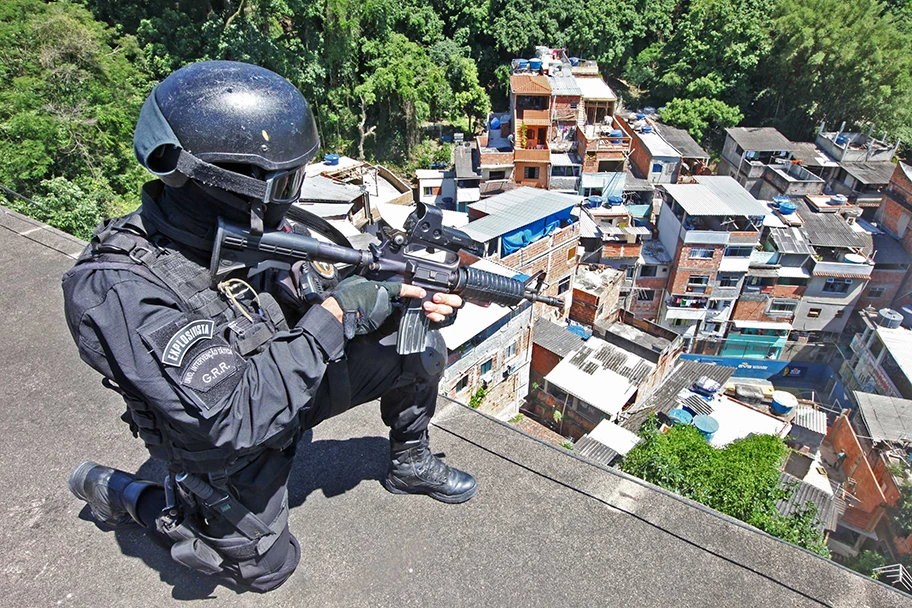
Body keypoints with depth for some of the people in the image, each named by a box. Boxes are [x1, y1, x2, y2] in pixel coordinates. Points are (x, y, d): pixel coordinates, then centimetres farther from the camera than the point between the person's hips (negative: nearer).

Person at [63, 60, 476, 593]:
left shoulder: (255, 224, -15)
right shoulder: (116, 288, -35)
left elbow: (320, 294, -2)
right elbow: (233, 420, -38)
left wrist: (410, 299, -19)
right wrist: (334, 316, -34)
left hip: (287, 378, 5)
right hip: (228, 441, -5)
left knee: (423, 350, -3)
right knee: (266, 566, 17)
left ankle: (410, 464, 24)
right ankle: (118, 493, 29)